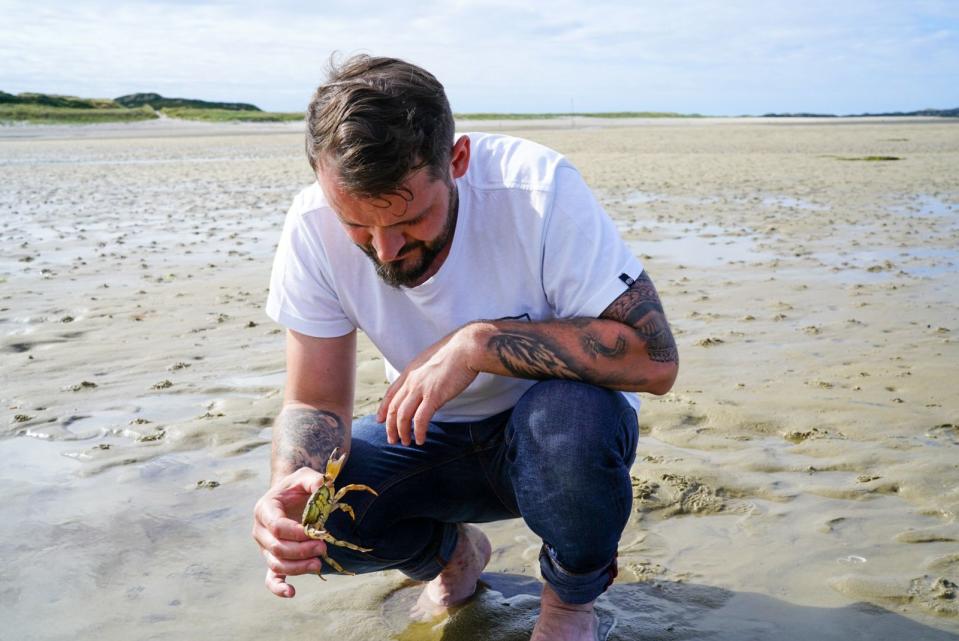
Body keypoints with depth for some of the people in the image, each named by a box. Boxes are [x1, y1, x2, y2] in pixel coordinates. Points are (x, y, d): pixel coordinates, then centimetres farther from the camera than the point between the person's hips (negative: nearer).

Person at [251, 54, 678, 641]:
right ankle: (452, 554, 13)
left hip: (551, 435, -2)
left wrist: (481, 342, -38)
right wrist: (291, 482, -35)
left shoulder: (539, 191, -28)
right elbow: (315, 402, -12)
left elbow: (655, 359, -30)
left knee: (572, 415, -36)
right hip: (432, 440, 3)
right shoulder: (314, 229, -18)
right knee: (304, 515, -22)